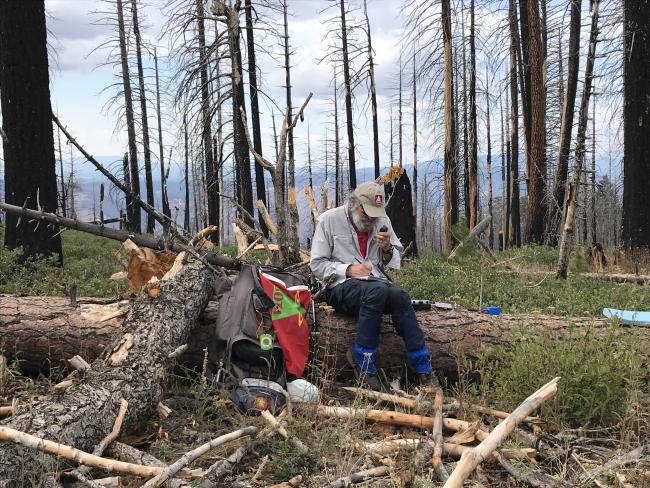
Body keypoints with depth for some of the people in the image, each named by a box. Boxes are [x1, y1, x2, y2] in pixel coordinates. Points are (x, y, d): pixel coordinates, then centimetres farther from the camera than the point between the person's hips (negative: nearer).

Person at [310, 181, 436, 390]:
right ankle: (365, 363, -24)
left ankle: (423, 370, -23)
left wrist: (387, 249, -3)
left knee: (399, 295, -30)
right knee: (377, 291, -36)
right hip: (340, 286, -4)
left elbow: (395, 261, 20)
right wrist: (348, 269, -15)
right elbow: (317, 264, -1)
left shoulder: (382, 220, 13)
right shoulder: (329, 220, 0)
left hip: (376, 281, 4)